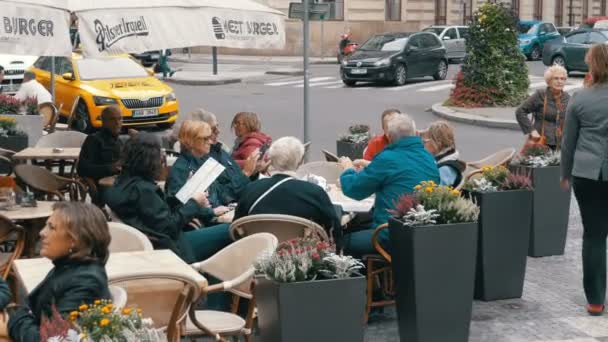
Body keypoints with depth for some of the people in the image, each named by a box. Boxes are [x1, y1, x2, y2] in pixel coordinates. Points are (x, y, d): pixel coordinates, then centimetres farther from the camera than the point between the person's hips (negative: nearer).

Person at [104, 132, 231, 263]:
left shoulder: (122, 182, 6)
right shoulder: (142, 189, -23)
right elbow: (169, 227, -18)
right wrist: (194, 203, -7)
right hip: (168, 247, -10)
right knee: (227, 231, -7)